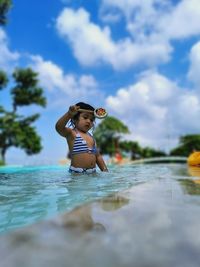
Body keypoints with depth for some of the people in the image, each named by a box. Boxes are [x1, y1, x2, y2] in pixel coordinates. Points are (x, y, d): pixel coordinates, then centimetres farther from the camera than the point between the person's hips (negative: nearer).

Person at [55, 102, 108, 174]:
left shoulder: (91, 137, 17)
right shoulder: (71, 133, -3)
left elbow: (98, 156, 20)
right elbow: (58, 127, -24)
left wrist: (105, 170, 13)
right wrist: (69, 114, -37)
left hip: (92, 172, 6)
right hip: (76, 173, -5)